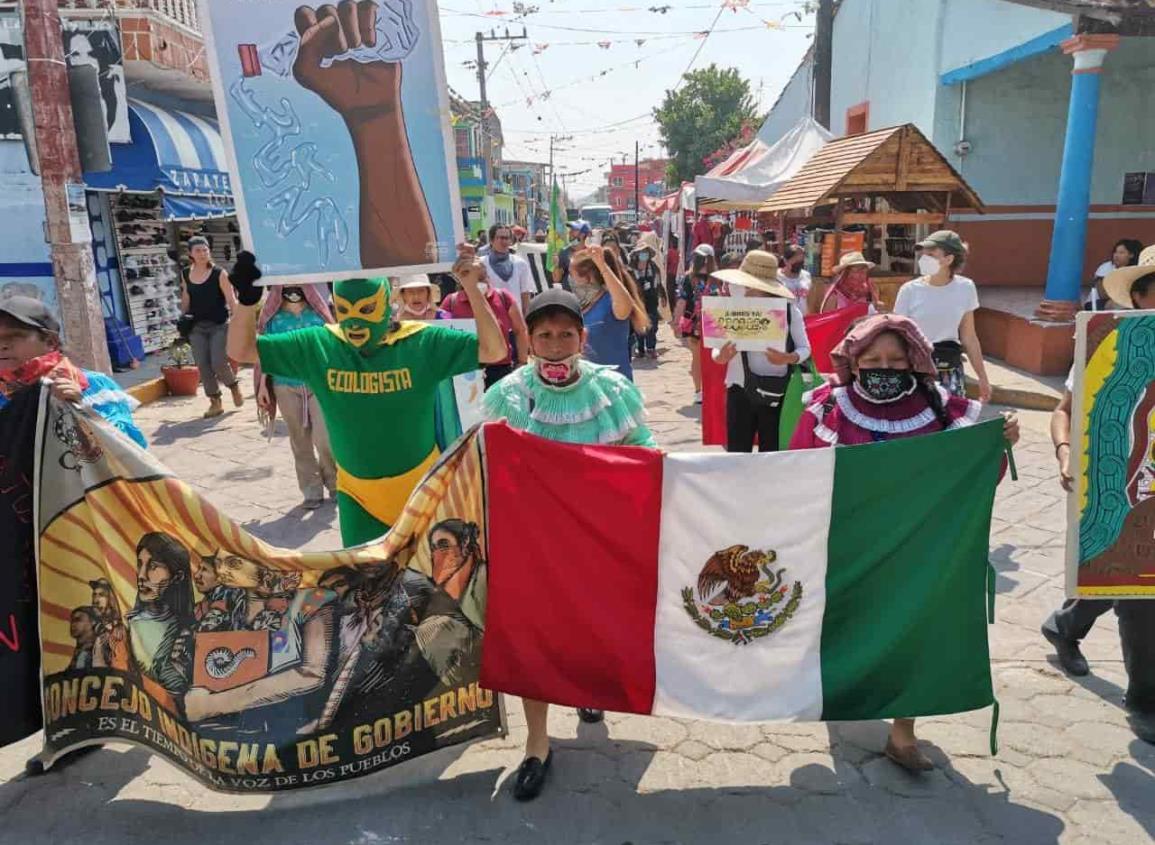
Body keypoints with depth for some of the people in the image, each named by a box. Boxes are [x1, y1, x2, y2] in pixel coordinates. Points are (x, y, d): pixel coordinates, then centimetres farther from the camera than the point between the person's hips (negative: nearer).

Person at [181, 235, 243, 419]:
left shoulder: (219, 274, -8)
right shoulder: (185, 274, 5)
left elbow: (231, 300, -13)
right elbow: (186, 299, 16)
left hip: (219, 325, -4)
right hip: (196, 327, 4)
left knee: (218, 363, -11)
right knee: (203, 365, 0)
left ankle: (234, 386, 20)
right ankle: (215, 402, 11)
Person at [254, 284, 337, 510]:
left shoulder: (318, 311, 0)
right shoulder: (272, 316, 2)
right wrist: (263, 385, 3)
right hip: (286, 386, 2)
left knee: (324, 438, -10)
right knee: (299, 441, 9)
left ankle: (334, 482, 15)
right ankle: (311, 490, 20)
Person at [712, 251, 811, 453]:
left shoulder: (789, 310, -6)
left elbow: (805, 348, 1)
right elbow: (717, 348, 2)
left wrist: (788, 358, -20)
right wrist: (721, 356, -22)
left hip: (776, 392, 0)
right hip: (740, 390, 1)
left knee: (771, 453, 10)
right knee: (736, 452, 5)